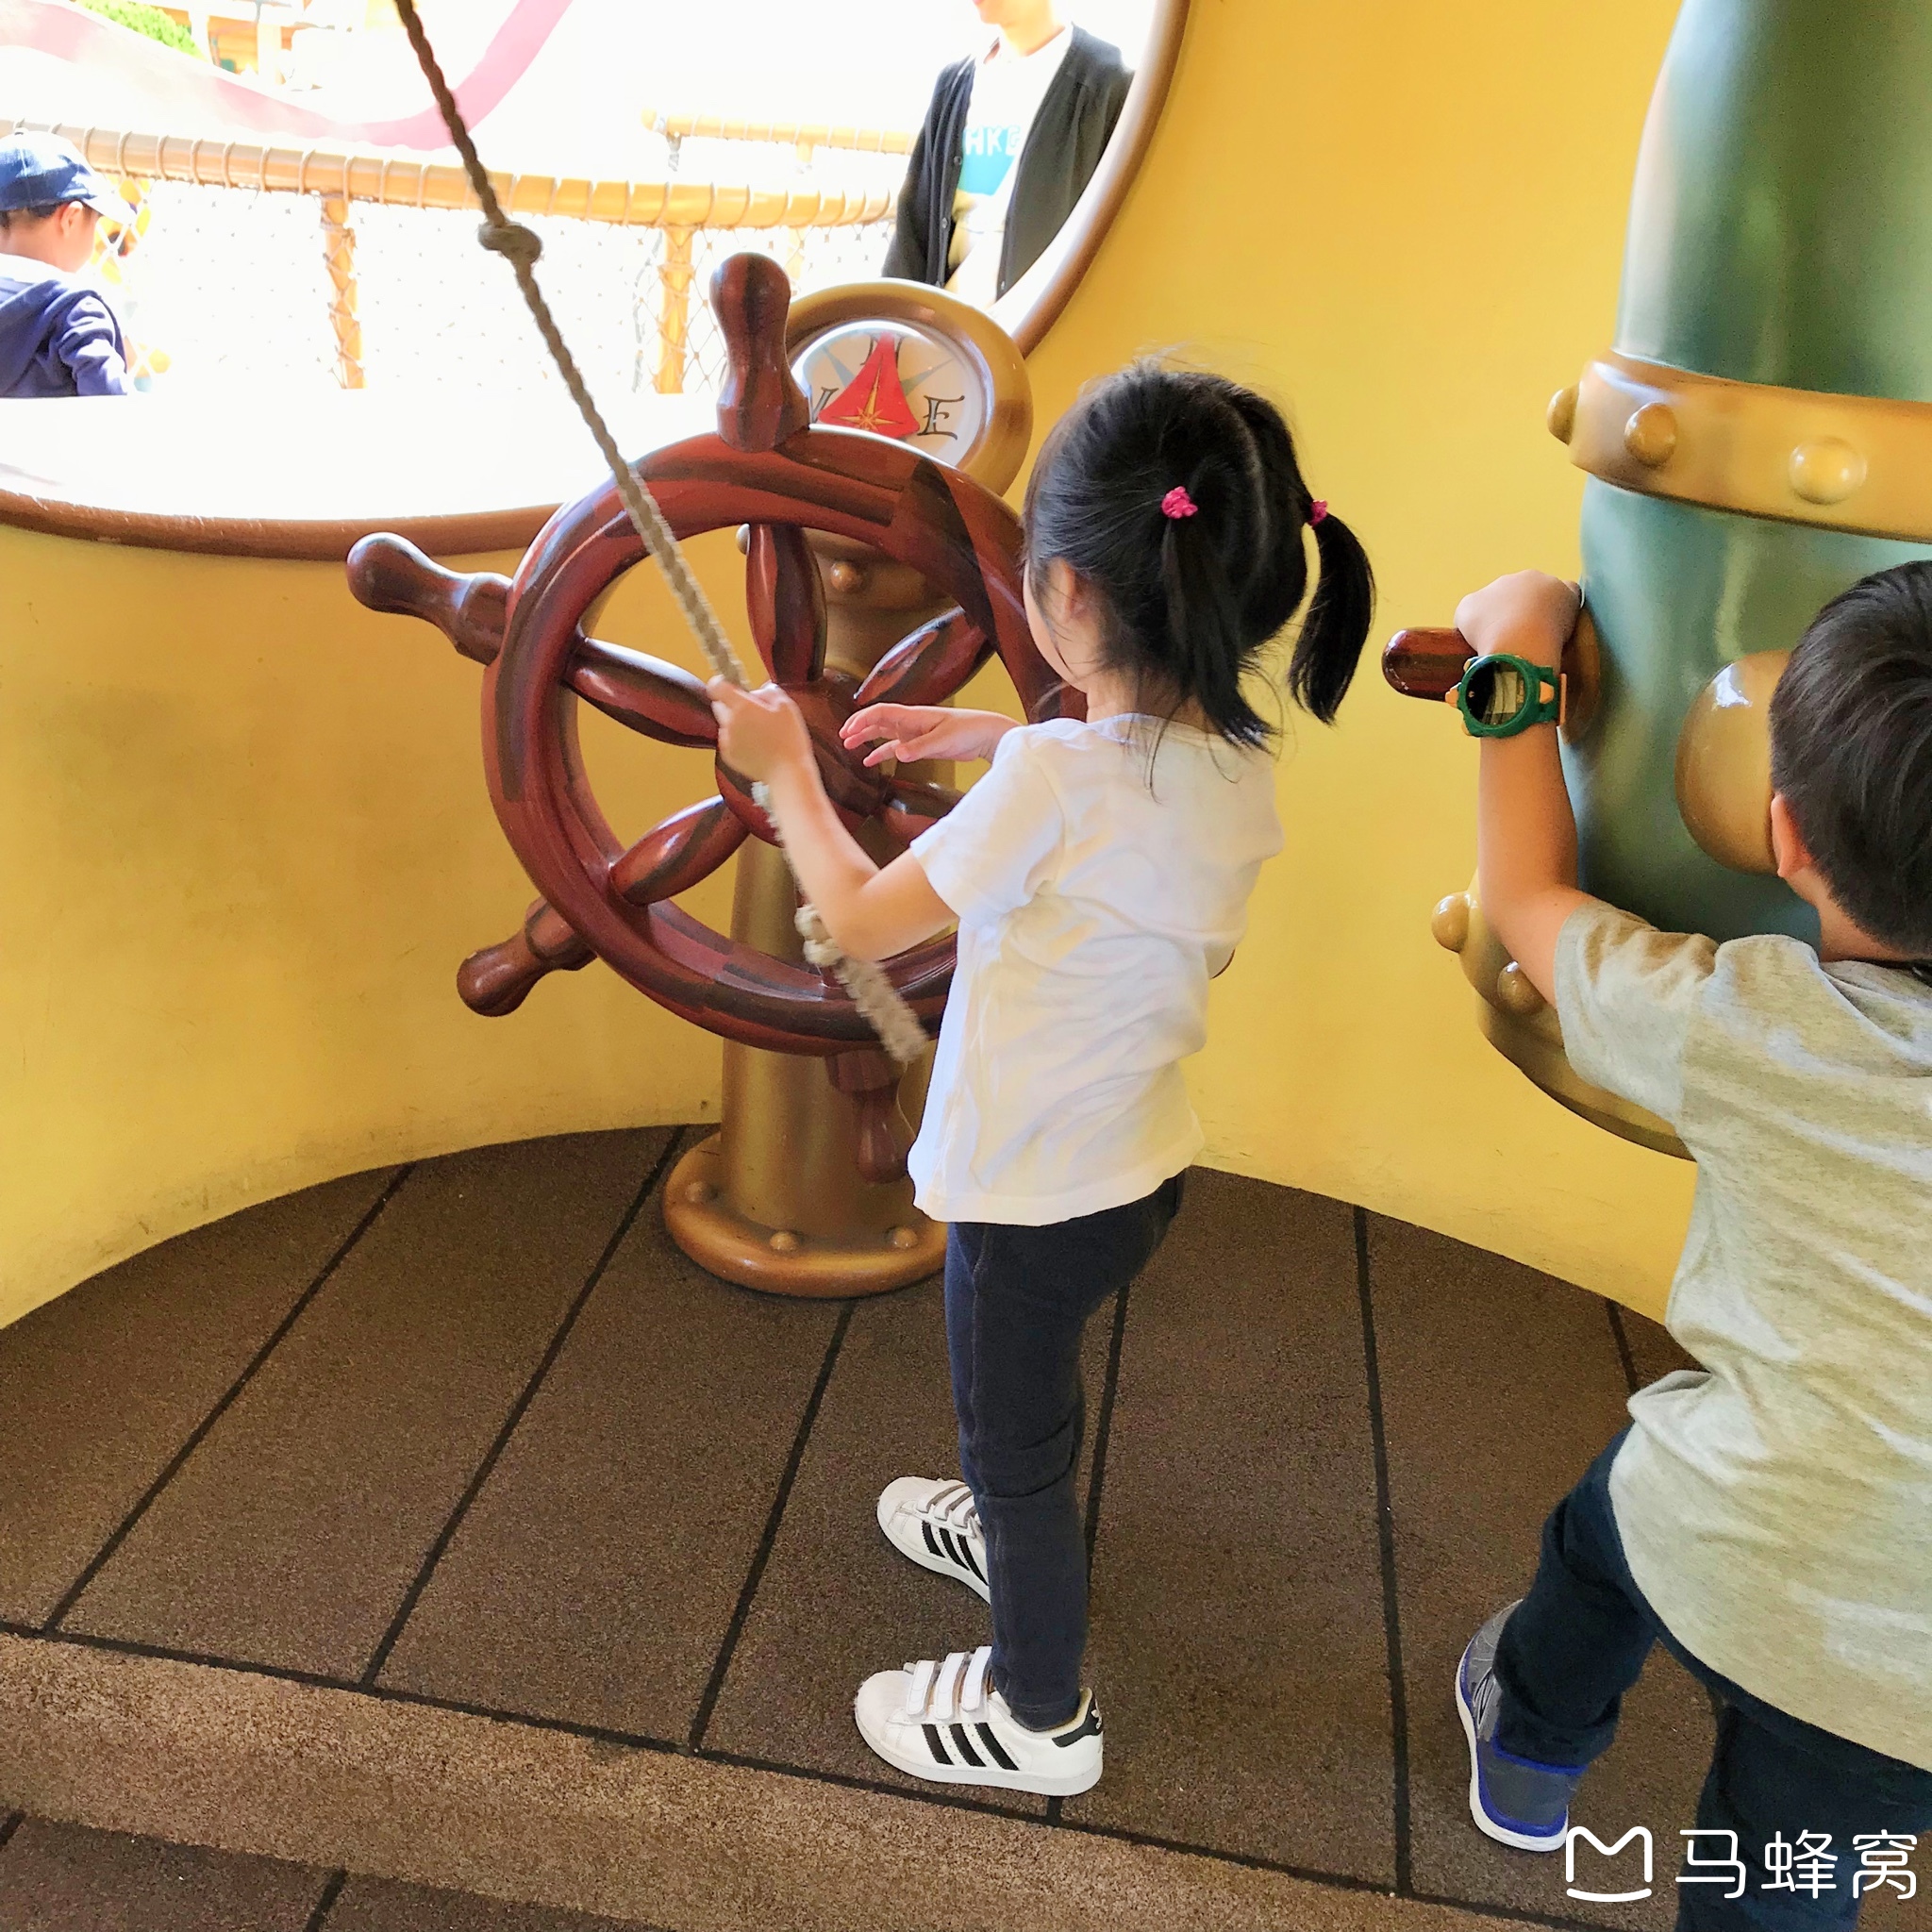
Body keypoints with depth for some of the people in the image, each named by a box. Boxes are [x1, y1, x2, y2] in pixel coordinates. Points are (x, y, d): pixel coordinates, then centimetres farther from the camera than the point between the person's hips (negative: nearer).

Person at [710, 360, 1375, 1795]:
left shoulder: (1051, 782, -32)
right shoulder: (1240, 765, -9)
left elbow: (861, 920, -19)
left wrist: (786, 768, -5)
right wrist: (1000, 740, 8)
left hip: (1035, 1194, -7)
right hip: (1143, 1171, 7)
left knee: (1018, 1437, 17)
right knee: (1031, 1389, 34)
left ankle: (1041, 1715, 40)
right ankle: (1011, 1530, 62)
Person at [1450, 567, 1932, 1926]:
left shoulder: (1737, 1022, -17)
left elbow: (1525, 895, -1)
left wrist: (1518, 670, 7)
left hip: (1712, 1537, 0)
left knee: (1602, 1538, 35)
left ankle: (1529, 1751, 63)